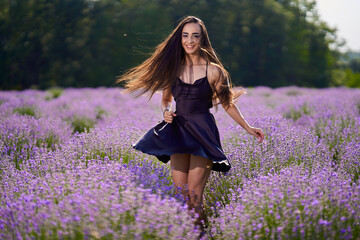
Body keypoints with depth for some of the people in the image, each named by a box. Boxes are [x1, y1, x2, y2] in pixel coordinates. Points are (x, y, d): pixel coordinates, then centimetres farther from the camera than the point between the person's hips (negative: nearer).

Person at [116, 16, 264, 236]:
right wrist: (166, 111, -3)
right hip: (178, 132, 4)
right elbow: (166, 99, 19)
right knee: (180, 192, 1)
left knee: (194, 195, -10)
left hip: (203, 133, -4)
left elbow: (227, 103, 4)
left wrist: (248, 128, 0)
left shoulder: (212, 70, -4)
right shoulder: (173, 67, 6)